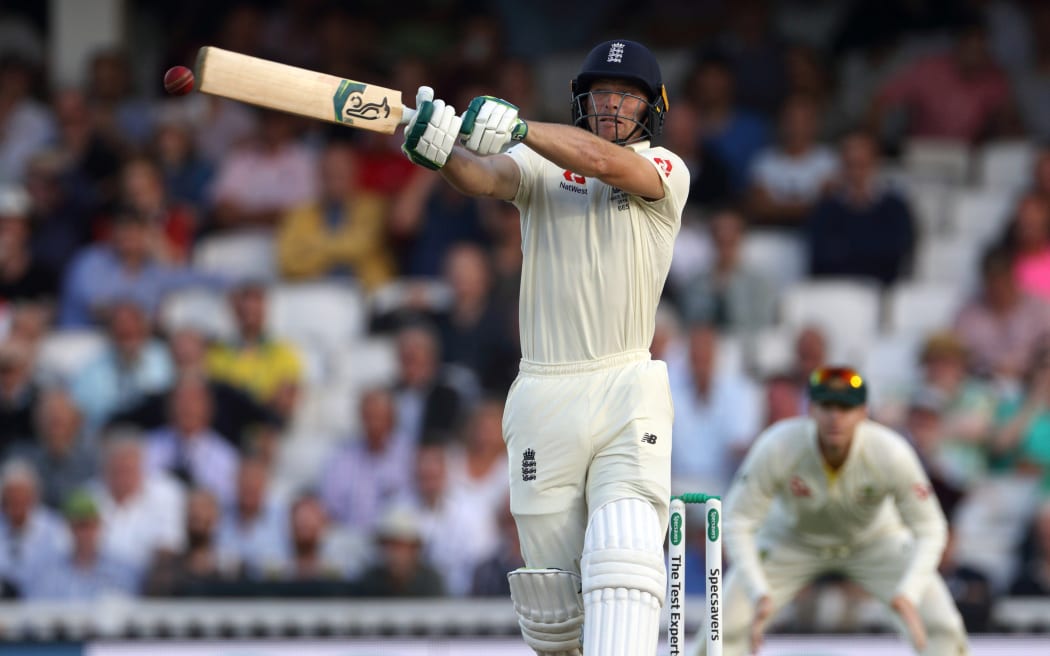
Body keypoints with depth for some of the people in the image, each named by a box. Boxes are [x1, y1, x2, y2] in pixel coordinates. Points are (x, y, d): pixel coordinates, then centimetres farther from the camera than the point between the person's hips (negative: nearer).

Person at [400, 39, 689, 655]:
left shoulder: (665, 171, 2)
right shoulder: (542, 162, 7)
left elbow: (604, 161, -19)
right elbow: (485, 176, -14)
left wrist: (517, 126, -33)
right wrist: (441, 149, -38)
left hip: (627, 392, -2)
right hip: (543, 394, 2)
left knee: (623, 552, -19)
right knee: (552, 577, 5)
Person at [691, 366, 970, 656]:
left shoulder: (891, 454, -33)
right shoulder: (775, 449, -34)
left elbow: (929, 530, -26)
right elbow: (737, 522, -27)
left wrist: (907, 596, -41)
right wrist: (758, 594, -38)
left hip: (875, 541, 0)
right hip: (791, 541, 0)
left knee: (942, 627, -16)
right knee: (726, 627, -15)